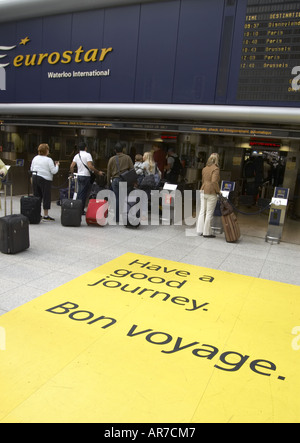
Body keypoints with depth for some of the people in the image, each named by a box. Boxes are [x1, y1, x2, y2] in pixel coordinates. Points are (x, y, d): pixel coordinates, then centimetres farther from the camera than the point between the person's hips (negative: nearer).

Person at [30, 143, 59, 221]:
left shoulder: (35, 158, 9)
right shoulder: (48, 160, -10)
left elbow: (31, 169, 15)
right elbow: (54, 171, -11)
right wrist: (57, 165, 6)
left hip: (35, 177, 6)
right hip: (45, 179, -6)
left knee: (37, 196, 13)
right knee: (46, 197, -1)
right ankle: (46, 216, 0)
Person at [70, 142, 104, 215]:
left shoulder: (77, 156, 9)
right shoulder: (87, 155, -10)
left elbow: (71, 166, 7)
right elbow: (90, 166, -20)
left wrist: (72, 173, 22)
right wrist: (98, 172, -14)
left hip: (79, 176, 7)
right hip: (86, 176, -7)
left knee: (80, 193, 13)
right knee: (84, 194, -2)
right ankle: (81, 210, 0)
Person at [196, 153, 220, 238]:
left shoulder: (204, 169, 12)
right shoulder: (216, 169, -10)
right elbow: (214, 181, -21)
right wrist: (218, 191, -12)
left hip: (203, 192, 7)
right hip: (211, 193, -7)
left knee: (202, 212, 12)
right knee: (209, 213, 0)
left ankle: (199, 231, 17)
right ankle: (206, 233, 6)